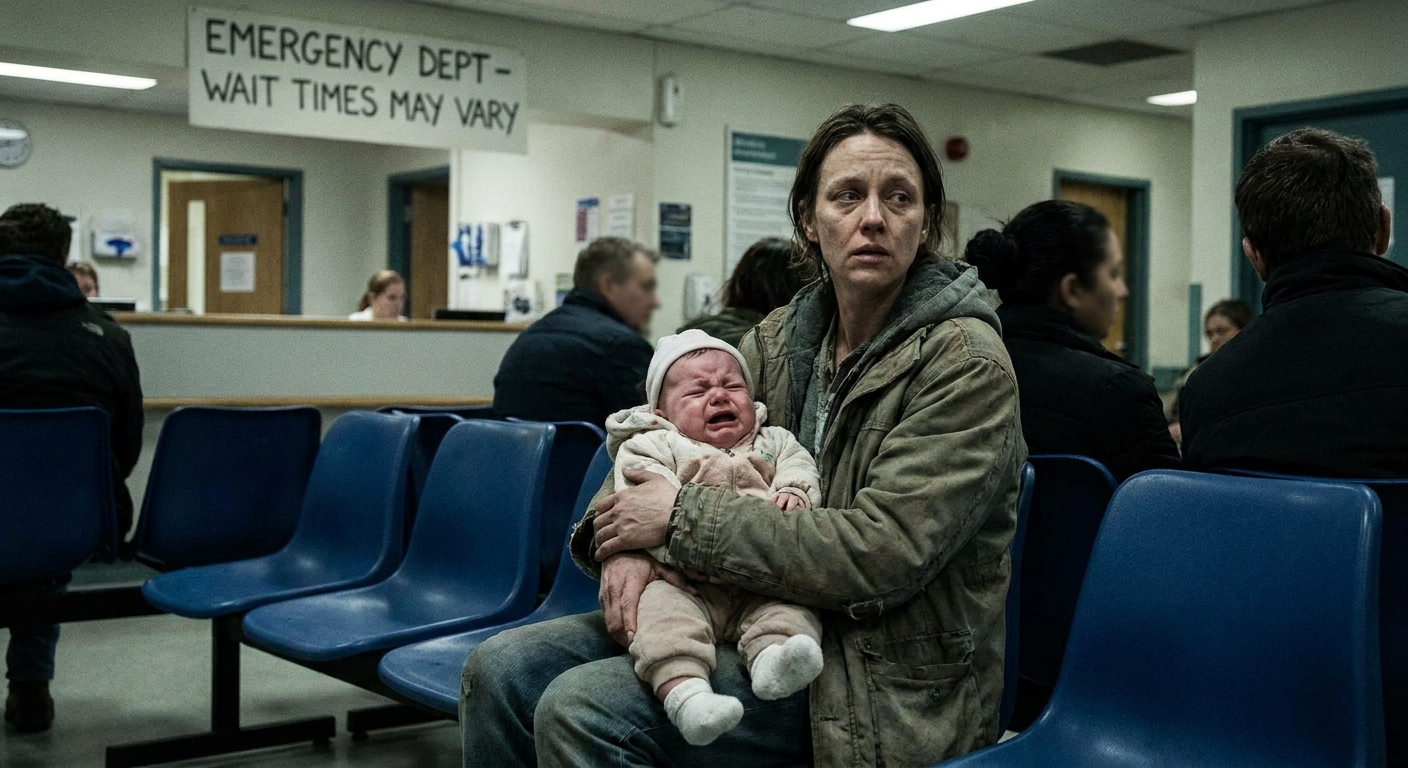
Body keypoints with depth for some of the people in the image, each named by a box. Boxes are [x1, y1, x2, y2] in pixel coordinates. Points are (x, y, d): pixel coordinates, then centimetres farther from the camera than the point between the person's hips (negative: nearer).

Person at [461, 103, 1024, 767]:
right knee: (501, 670, -5)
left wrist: (682, 518, -20)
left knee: (579, 711, -24)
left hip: (886, 681, -6)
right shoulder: (783, 337, 7)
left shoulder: (966, 362, -14)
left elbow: (882, 555, -23)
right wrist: (625, 544, -15)